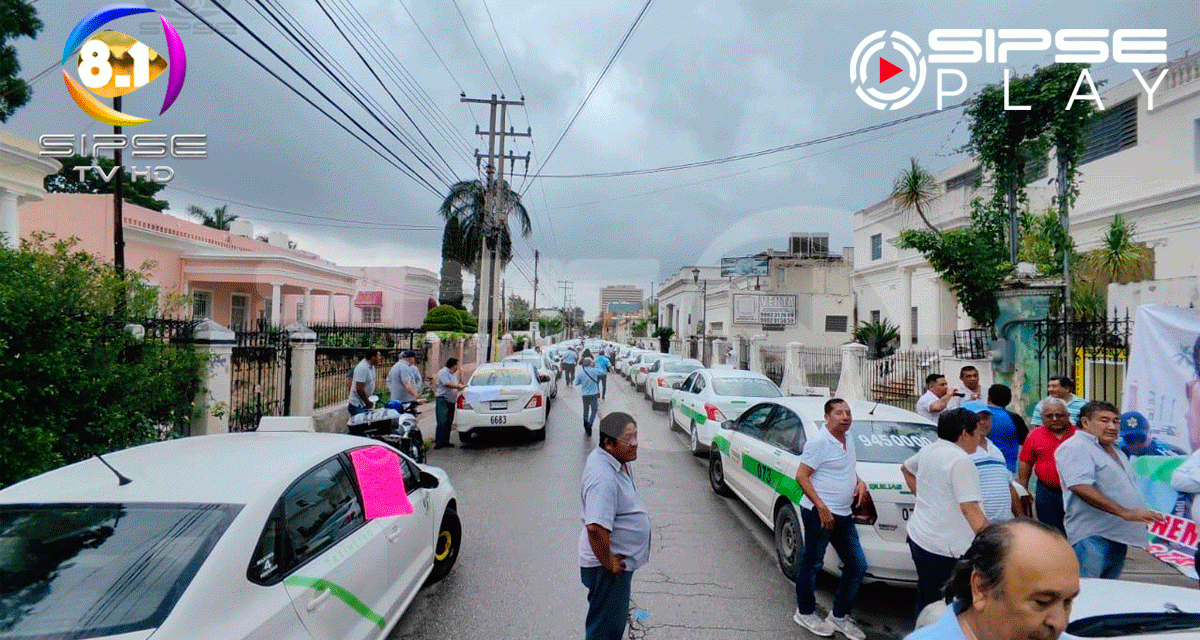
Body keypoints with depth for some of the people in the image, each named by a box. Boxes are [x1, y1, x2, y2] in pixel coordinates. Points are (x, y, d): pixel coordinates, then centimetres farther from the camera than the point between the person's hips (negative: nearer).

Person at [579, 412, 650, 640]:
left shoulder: (617, 461, 1)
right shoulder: (603, 478, -32)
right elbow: (596, 528, -38)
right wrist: (608, 563, -25)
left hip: (619, 559, 10)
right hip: (609, 565, -10)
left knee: (616, 619, 27)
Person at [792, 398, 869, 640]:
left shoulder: (848, 439, 11)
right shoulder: (820, 442, -15)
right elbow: (801, 476, -17)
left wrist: (860, 482, 7)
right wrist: (822, 507, -21)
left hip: (843, 515, 8)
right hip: (819, 513, -8)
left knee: (857, 566, 10)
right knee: (812, 564, 6)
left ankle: (839, 616, 26)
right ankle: (805, 613, 25)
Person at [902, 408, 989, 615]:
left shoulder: (928, 450, 9)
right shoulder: (961, 461, -17)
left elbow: (906, 468, 29)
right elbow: (970, 509, -23)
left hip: (917, 536, 9)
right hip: (943, 548, -9)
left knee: (925, 602, 20)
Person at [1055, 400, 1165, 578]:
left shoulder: (1115, 450, 20)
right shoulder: (1075, 447, -14)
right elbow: (1082, 488, -25)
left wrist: (1145, 514, 23)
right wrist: (1125, 513, -25)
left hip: (1118, 535, 10)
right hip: (1092, 536, -10)